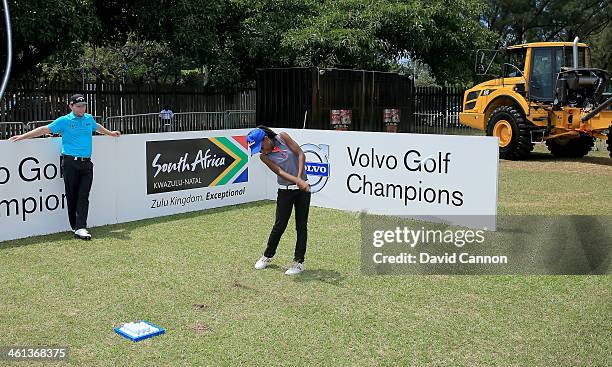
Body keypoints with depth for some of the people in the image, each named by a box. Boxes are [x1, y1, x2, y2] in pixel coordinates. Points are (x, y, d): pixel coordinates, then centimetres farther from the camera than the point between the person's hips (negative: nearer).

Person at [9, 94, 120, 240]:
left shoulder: (89, 118, 14)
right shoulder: (64, 121, 1)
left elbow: (97, 127, 35)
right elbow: (45, 129, -1)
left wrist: (110, 133, 51)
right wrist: (23, 136, -7)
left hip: (86, 163, 3)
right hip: (70, 163, -3)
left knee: (83, 196, -4)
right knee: (72, 196, 1)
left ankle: (81, 228, -8)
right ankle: (74, 226, 9)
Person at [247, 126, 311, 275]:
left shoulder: (283, 137, -8)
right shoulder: (264, 156, -7)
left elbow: (300, 154, -7)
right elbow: (280, 172, -18)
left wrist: (300, 177, -19)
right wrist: (298, 181, -32)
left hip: (303, 188, 0)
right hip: (285, 191, 0)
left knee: (301, 226, 2)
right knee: (279, 225, 2)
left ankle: (299, 262, 10)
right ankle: (267, 256, 24)